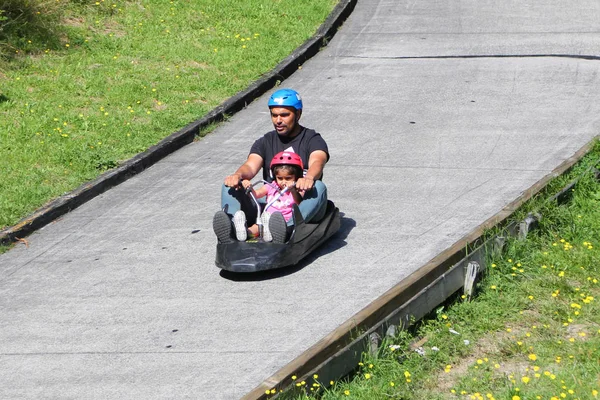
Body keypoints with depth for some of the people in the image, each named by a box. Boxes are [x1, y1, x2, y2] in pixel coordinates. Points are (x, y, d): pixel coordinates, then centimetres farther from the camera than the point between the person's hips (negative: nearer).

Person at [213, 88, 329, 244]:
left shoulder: (313, 140, 5)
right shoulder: (265, 142, 16)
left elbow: (317, 162, -18)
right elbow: (251, 166, -3)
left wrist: (309, 178, -43)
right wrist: (238, 175, -29)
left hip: (302, 206, -3)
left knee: (318, 187, -34)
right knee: (230, 185, -15)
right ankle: (233, 227, -47)